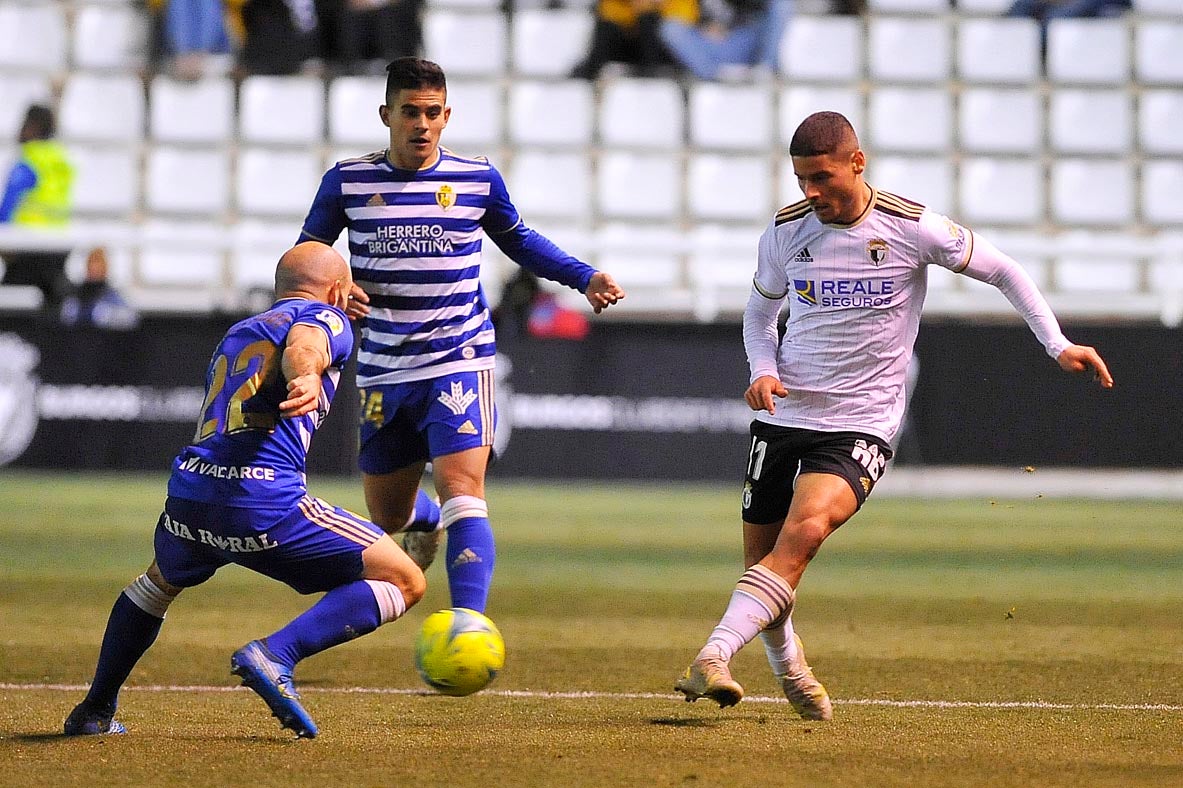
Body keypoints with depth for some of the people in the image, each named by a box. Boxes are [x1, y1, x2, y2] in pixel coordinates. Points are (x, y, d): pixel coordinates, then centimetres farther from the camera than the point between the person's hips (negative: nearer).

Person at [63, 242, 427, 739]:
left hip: (188, 491, 7)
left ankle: (94, 711, 41)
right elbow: (302, 345, -15)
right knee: (404, 582, -2)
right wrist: (305, 380, -35)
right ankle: (275, 655, -18)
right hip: (265, 504, -7)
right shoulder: (325, 316, 10)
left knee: (162, 580, 40)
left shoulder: (236, 333, 31)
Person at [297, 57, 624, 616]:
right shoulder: (348, 181, -2)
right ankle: (425, 525, 52)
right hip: (384, 371, 2)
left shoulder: (478, 179, 0)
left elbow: (518, 240, 18)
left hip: (460, 360, -2)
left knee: (462, 489, -22)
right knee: (387, 515, 13)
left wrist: (584, 277, 5)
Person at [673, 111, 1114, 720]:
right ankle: (789, 669, 34)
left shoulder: (911, 227, -8)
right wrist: (763, 371, -1)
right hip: (783, 415, 4)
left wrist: (1057, 345, -4)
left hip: (861, 423, -4)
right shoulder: (785, 230, 2)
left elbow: (1003, 271, 4)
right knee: (761, 555, 5)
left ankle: (713, 658, -37)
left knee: (803, 533, -27)